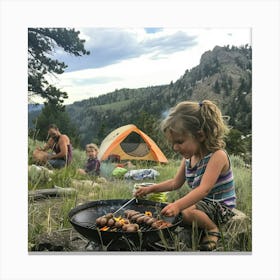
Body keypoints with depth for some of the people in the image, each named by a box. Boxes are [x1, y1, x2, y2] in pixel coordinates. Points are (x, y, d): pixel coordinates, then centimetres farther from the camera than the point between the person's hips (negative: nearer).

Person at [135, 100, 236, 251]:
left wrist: (178, 205, -51)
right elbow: (175, 183, 11)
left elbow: (204, 189, -37)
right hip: (201, 202, 8)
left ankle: (212, 229, -4)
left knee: (186, 212, -32)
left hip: (219, 206, -8)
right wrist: (151, 188, 0)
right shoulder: (189, 157, 0)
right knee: (166, 209, 1)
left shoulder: (217, 155, -25)